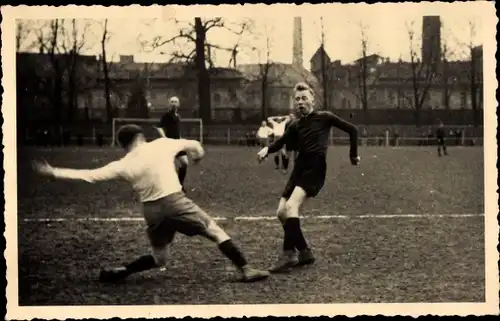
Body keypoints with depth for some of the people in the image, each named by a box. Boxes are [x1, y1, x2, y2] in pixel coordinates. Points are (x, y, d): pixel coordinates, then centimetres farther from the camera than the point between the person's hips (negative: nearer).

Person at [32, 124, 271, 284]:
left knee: (159, 258, 23)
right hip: (175, 201, -3)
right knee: (216, 232, 8)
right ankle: (246, 270, 3)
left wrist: (53, 172, 2)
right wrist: (198, 153, 40)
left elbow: (89, 176, -4)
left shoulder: (123, 165, 1)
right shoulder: (160, 144, -1)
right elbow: (192, 145, 16)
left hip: (151, 210, 3)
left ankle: (121, 271, 10)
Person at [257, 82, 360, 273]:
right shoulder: (296, 125, 13)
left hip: (315, 168, -7)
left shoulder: (324, 118, 0)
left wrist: (353, 154, 7)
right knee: (281, 212, 1)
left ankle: (289, 255, -24)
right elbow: (281, 142, 3)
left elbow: (352, 129, 5)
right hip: (299, 168, 7)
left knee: (291, 206, -24)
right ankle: (304, 252, 14)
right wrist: (267, 149, -18)